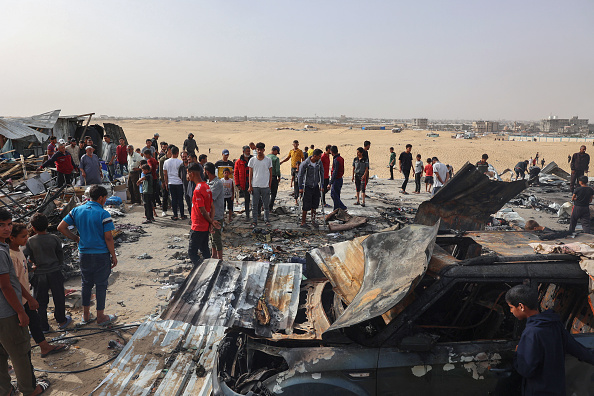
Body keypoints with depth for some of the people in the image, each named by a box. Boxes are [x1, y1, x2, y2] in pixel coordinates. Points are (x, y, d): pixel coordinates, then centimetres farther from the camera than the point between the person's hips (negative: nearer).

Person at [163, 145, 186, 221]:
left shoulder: (166, 162, 3)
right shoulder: (180, 162, -9)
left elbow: (165, 174, 7)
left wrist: (166, 183, 15)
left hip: (171, 183, 3)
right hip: (179, 183, -3)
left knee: (173, 199, 7)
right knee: (180, 199, 5)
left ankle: (175, 215, 9)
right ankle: (182, 215, 10)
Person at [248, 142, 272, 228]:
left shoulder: (268, 160, 3)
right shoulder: (252, 160, 3)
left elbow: (270, 174, 7)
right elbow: (250, 173, 5)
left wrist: (269, 185, 2)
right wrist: (250, 186, -1)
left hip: (265, 186, 0)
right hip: (255, 186, 0)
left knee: (266, 205, 7)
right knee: (254, 205, 4)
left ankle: (267, 220, 20)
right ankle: (254, 221, 14)